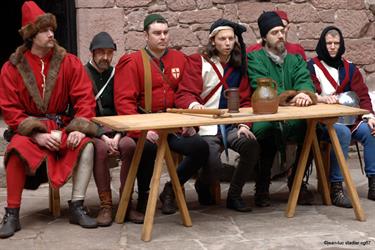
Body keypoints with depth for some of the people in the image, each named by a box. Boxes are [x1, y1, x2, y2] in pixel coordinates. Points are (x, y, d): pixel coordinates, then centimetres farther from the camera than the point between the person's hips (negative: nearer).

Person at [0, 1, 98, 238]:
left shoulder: (69, 62, -2)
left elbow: (84, 98, -4)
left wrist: (79, 128, -21)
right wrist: (37, 135, -20)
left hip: (63, 126, 2)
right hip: (29, 128, -1)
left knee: (87, 145, -27)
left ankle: (77, 206, -16)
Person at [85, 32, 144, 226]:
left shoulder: (116, 75, 12)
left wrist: (117, 136, -10)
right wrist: (103, 137, -18)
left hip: (114, 128, 3)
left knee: (130, 145, -28)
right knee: (101, 148, -35)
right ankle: (105, 205, -26)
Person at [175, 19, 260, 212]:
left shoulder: (240, 65, 13)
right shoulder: (198, 62, 0)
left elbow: (245, 100, 11)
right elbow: (184, 95, -8)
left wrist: (244, 124, -6)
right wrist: (193, 104, -32)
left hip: (232, 125, 4)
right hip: (206, 125, -4)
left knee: (252, 146, -26)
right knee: (213, 163, -29)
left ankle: (234, 196, -3)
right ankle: (202, 186, 12)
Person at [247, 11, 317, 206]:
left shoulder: (295, 59, 19)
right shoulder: (255, 59, 4)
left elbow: (305, 79, -1)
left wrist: (305, 92, -27)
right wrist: (292, 96, -27)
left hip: (293, 117, 4)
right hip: (265, 116, -4)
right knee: (266, 129, -37)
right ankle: (262, 186, -16)